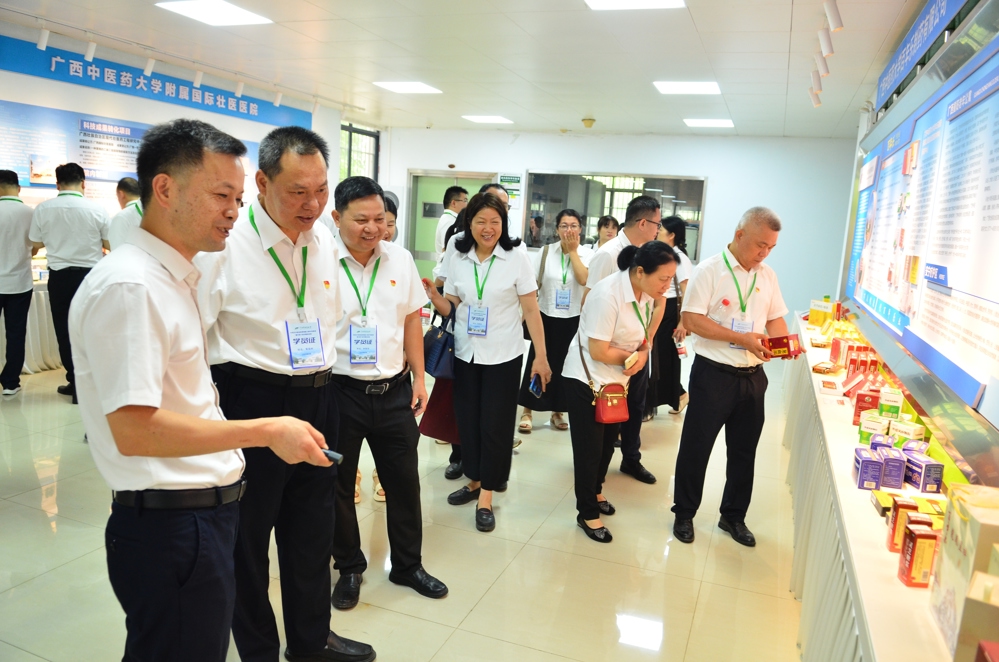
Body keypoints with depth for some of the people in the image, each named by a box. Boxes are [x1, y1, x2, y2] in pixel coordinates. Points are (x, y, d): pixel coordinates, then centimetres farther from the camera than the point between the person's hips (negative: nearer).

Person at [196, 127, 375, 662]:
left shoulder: (324, 241, 5)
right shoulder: (224, 244, -15)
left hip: (318, 401, 6)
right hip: (249, 402, -6)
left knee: (313, 531, 20)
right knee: (246, 535, 12)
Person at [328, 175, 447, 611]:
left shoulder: (400, 259, 2)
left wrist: (419, 377, 8)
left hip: (394, 390, 4)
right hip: (339, 391, -3)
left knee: (404, 480, 14)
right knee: (338, 486, 12)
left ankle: (408, 565, 34)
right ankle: (349, 568, 34)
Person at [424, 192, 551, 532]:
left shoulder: (517, 259, -8)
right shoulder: (458, 260, 1)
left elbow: (531, 310, -7)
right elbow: (451, 308, 7)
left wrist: (541, 356, -10)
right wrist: (433, 296, -15)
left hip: (503, 356, -3)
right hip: (465, 353, 4)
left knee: (495, 424, 2)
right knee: (467, 420, 11)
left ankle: (486, 496, 13)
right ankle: (475, 481, 31)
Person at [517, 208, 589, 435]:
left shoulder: (585, 254, -2)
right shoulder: (545, 252, -1)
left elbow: (584, 280, -21)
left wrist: (573, 250, -14)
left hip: (573, 319, 0)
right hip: (546, 317, 0)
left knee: (563, 365, 10)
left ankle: (557, 412, 24)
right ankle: (527, 412, 14)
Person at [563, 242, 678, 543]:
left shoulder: (646, 294, -5)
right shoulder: (608, 295, -29)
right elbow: (599, 351, -27)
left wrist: (643, 355, -14)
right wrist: (634, 357, -13)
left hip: (617, 380, 8)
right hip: (588, 380, -7)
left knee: (607, 443, 20)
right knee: (589, 448, 4)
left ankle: (595, 492, 43)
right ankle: (587, 514, 20)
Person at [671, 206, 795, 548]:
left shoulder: (768, 275, 8)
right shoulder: (709, 270, -10)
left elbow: (775, 319, 13)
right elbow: (692, 320, -17)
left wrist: (786, 341, -9)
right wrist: (743, 339, -23)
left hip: (753, 376, 6)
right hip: (713, 374, -5)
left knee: (744, 450, 15)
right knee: (696, 446, 6)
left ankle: (733, 516, 32)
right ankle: (684, 513, 24)